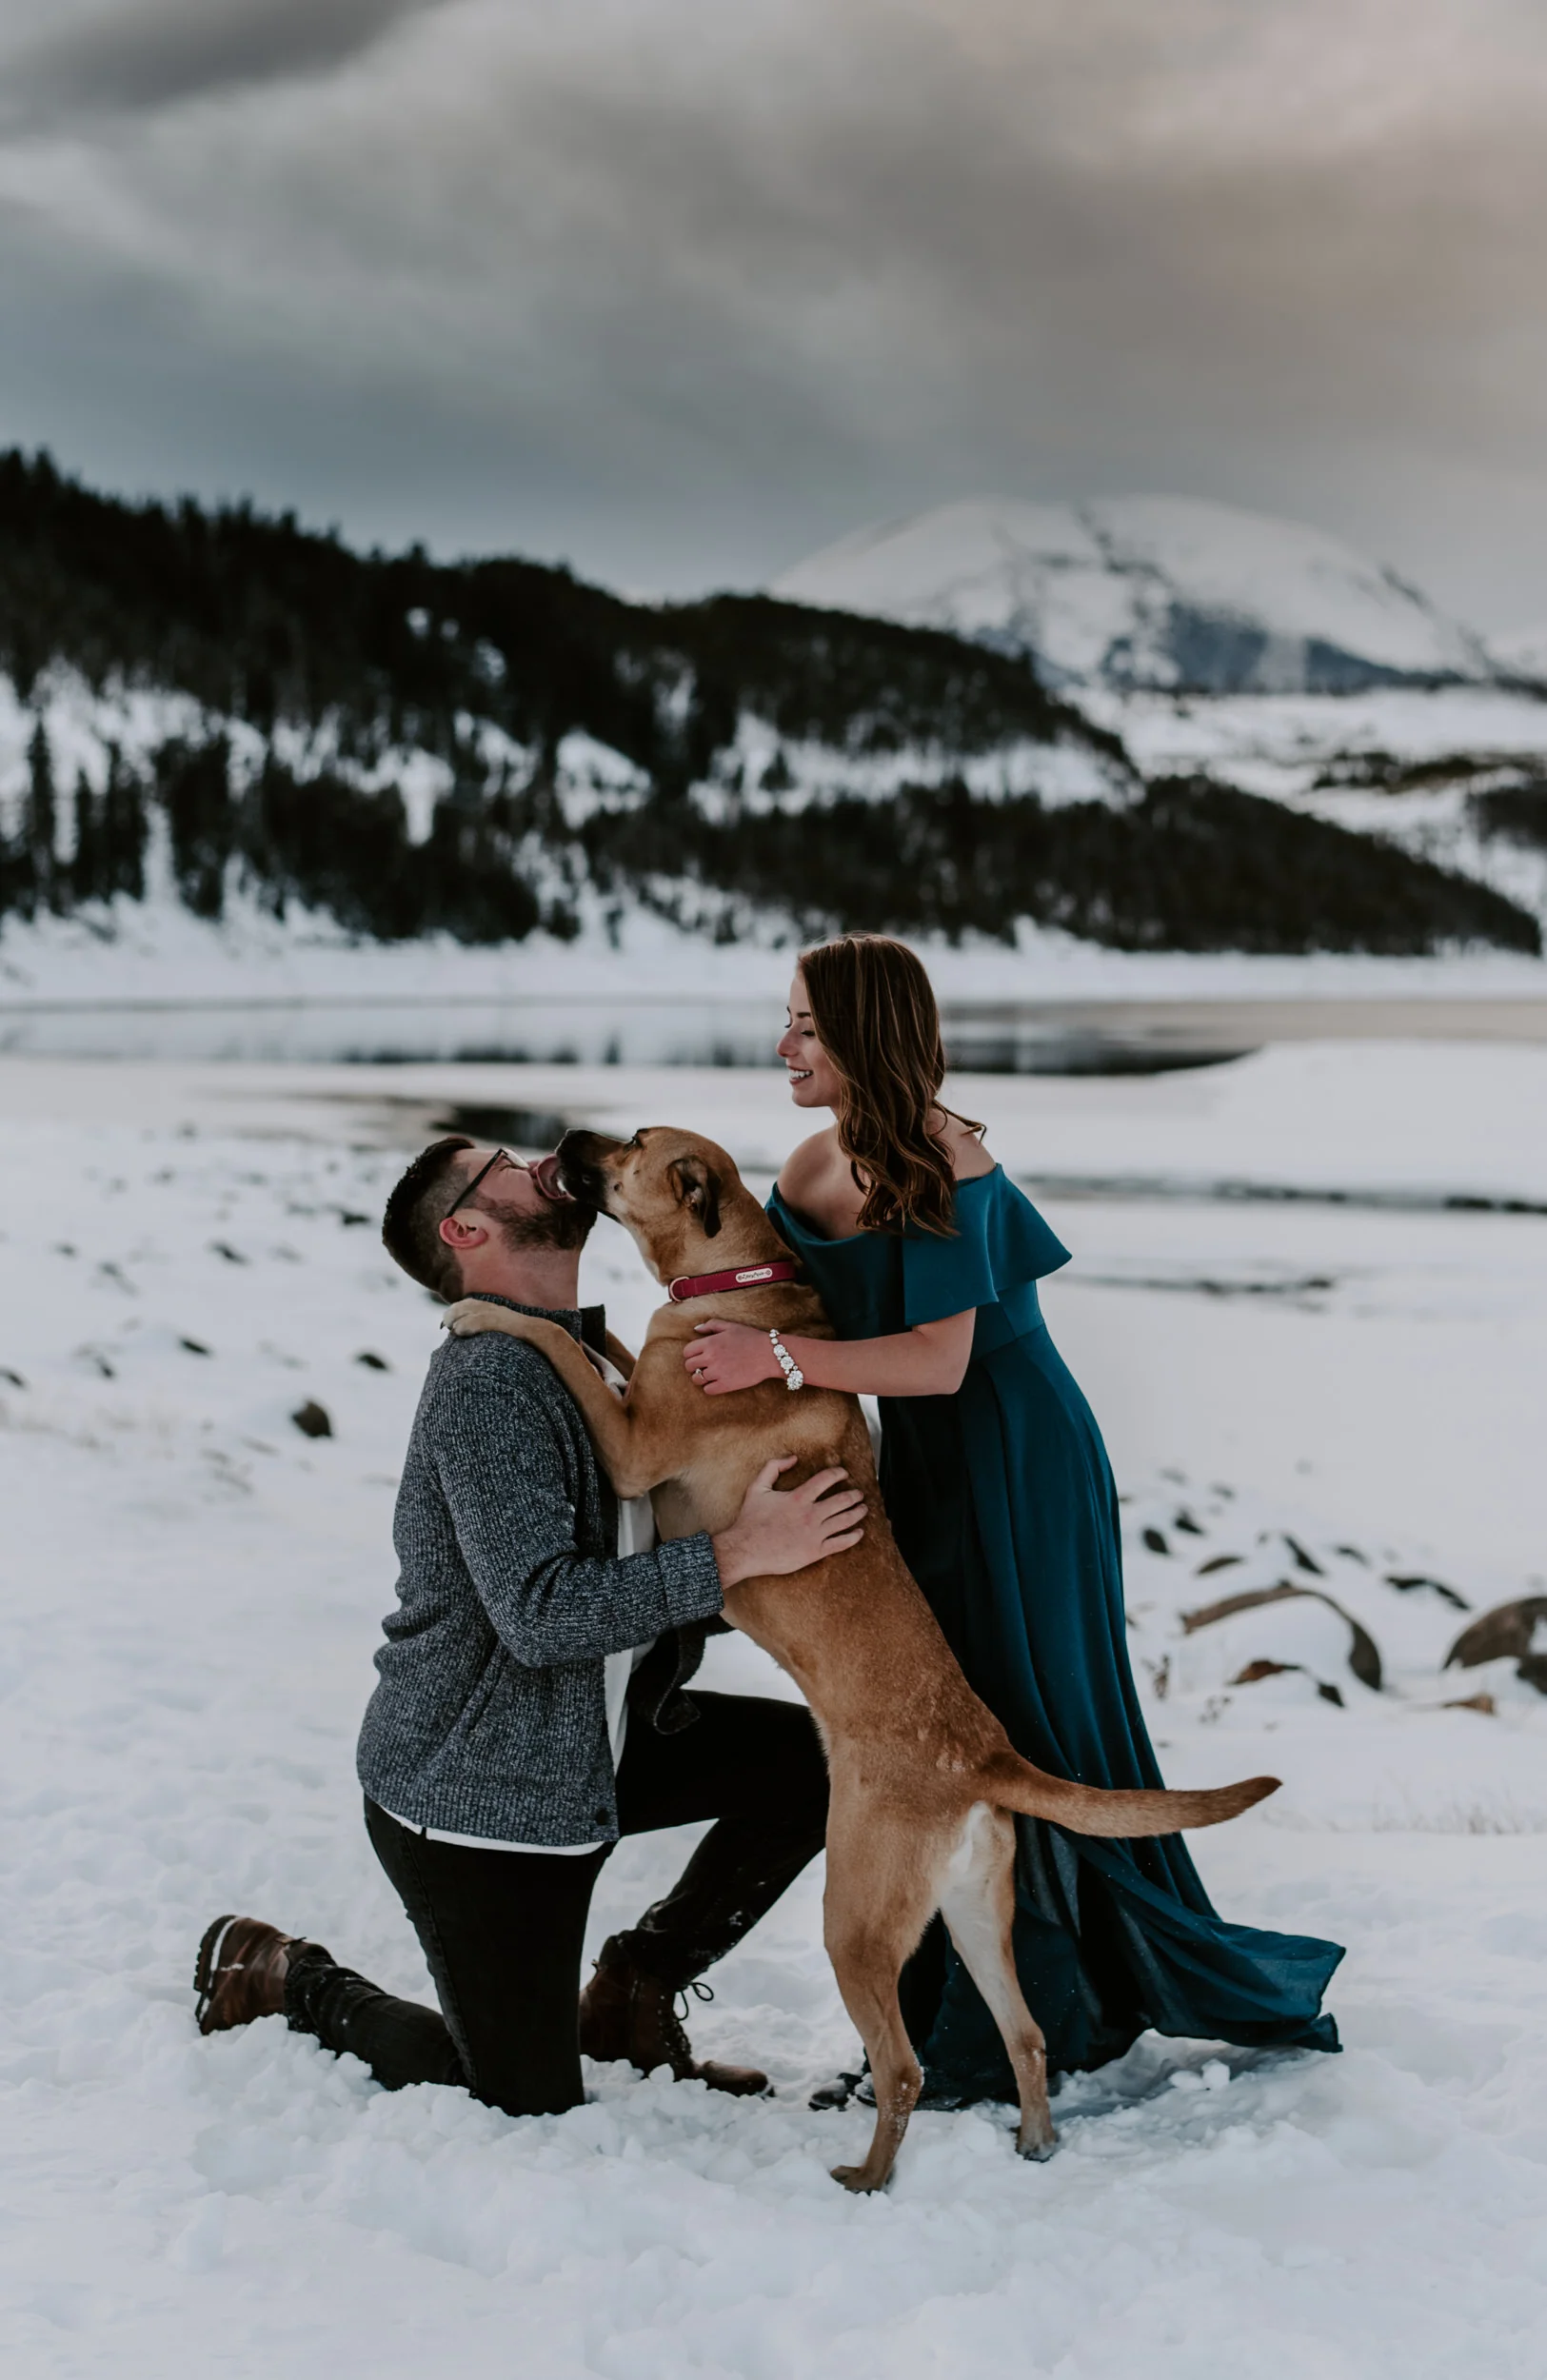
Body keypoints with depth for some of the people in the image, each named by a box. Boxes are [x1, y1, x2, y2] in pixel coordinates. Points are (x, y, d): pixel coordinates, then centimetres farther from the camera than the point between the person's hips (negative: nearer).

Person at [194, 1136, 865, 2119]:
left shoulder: (591, 1354, 7)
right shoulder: (488, 1381, -23)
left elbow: (640, 1561, 13)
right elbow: (543, 1614, -31)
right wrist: (737, 1554, -30)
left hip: (591, 1745, 8)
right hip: (470, 1797, -8)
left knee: (816, 1761, 1)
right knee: (531, 2106, 2)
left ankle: (631, 1990, 15)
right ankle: (281, 1974, 21)